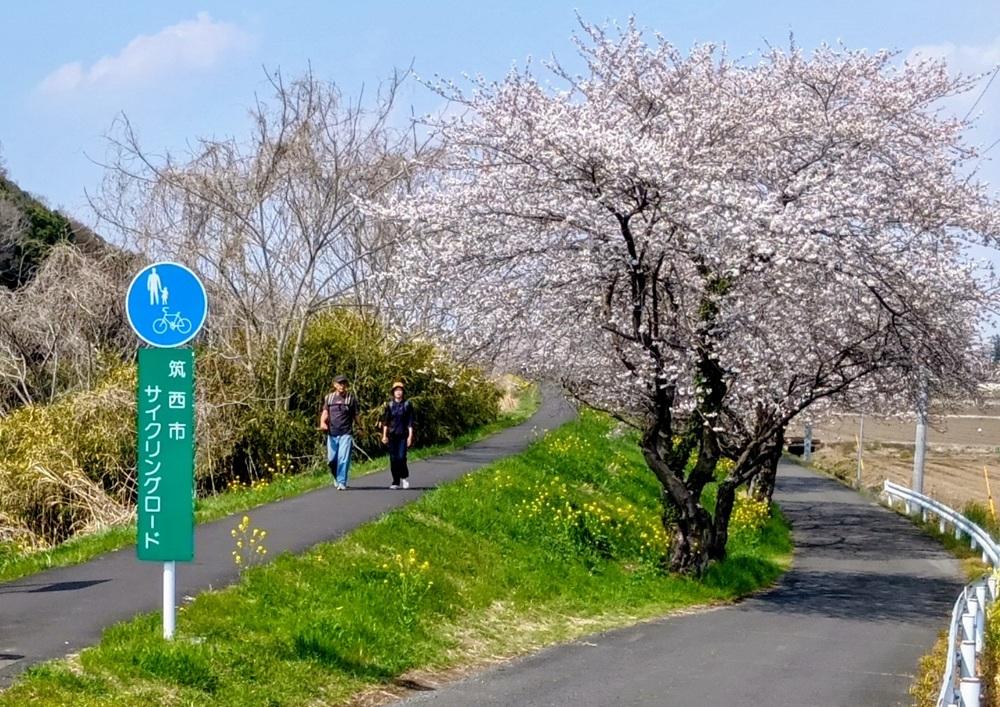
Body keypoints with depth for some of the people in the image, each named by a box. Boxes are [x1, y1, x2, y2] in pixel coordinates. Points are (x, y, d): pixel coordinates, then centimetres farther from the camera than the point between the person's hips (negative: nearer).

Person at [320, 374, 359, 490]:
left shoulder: (351, 399, 5)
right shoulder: (329, 398, 10)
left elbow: (355, 415, 11)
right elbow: (325, 412, 4)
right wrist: (322, 423, -14)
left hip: (346, 434, -2)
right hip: (332, 433, 2)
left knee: (343, 459, -12)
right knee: (331, 459, 6)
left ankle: (342, 482, -9)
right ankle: (337, 477, 32)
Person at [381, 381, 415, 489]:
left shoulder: (407, 405, 2)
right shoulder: (389, 405, 7)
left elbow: (410, 422, 1)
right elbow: (385, 421, 9)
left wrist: (410, 436, -4)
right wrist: (384, 435, 3)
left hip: (403, 435, -2)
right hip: (392, 435, 2)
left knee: (401, 457, -12)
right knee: (393, 459, 1)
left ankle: (404, 476, 13)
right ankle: (396, 482, 9)